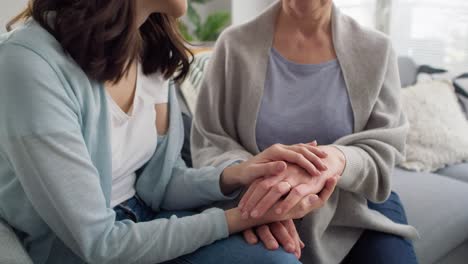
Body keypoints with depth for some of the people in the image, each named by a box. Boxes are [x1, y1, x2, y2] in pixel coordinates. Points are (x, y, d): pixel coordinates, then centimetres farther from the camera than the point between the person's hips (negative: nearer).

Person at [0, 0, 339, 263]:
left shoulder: (152, 48, -2)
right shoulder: (30, 63, -24)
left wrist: (233, 176, -17)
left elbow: (157, 185, 1)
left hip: (144, 221, 6)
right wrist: (238, 218, -20)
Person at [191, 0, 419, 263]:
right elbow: (209, 143, -4)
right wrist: (249, 180, -27)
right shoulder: (235, 45, -7)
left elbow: (382, 153, -8)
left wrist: (333, 159, -32)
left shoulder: (376, 50, -4)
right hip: (266, 219, -1)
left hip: (359, 210, 2)